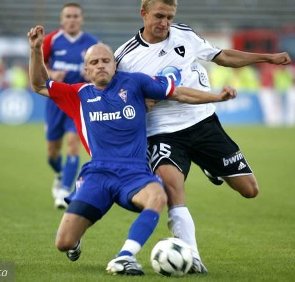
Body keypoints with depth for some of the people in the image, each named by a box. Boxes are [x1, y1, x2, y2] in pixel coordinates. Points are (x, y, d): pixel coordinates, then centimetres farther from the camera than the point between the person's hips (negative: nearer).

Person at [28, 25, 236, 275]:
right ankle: (76, 239, 27)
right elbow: (39, 85, 13)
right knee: (64, 243, -11)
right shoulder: (80, 95, 13)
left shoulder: (133, 83, 7)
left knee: (158, 197, -40)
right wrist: (36, 50, -2)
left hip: (135, 173, -1)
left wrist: (218, 97, 1)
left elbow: (179, 93, 9)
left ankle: (126, 256, -45)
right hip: (97, 173, 2)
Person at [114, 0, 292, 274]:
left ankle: (213, 170, 37)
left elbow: (223, 56, 17)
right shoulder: (125, 57, -4)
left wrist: (267, 58, 16)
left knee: (249, 189, 2)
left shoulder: (185, 35, 5)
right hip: (164, 133, -4)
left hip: (203, 122, 4)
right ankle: (192, 258, -34)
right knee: (170, 183, -35)